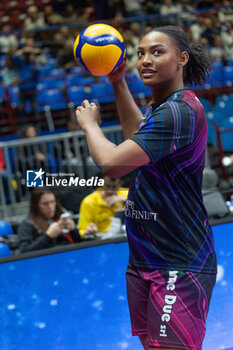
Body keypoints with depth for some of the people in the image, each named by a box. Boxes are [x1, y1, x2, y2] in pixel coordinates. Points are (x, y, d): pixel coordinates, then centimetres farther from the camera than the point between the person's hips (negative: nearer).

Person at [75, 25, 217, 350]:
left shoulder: (179, 111, -20)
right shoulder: (161, 105, 11)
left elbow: (111, 162, -25)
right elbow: (138, 134, 36)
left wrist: (89, 123, -5)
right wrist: (118, 82, 27)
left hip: (179, 266, -10)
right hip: (144, 260, 10)